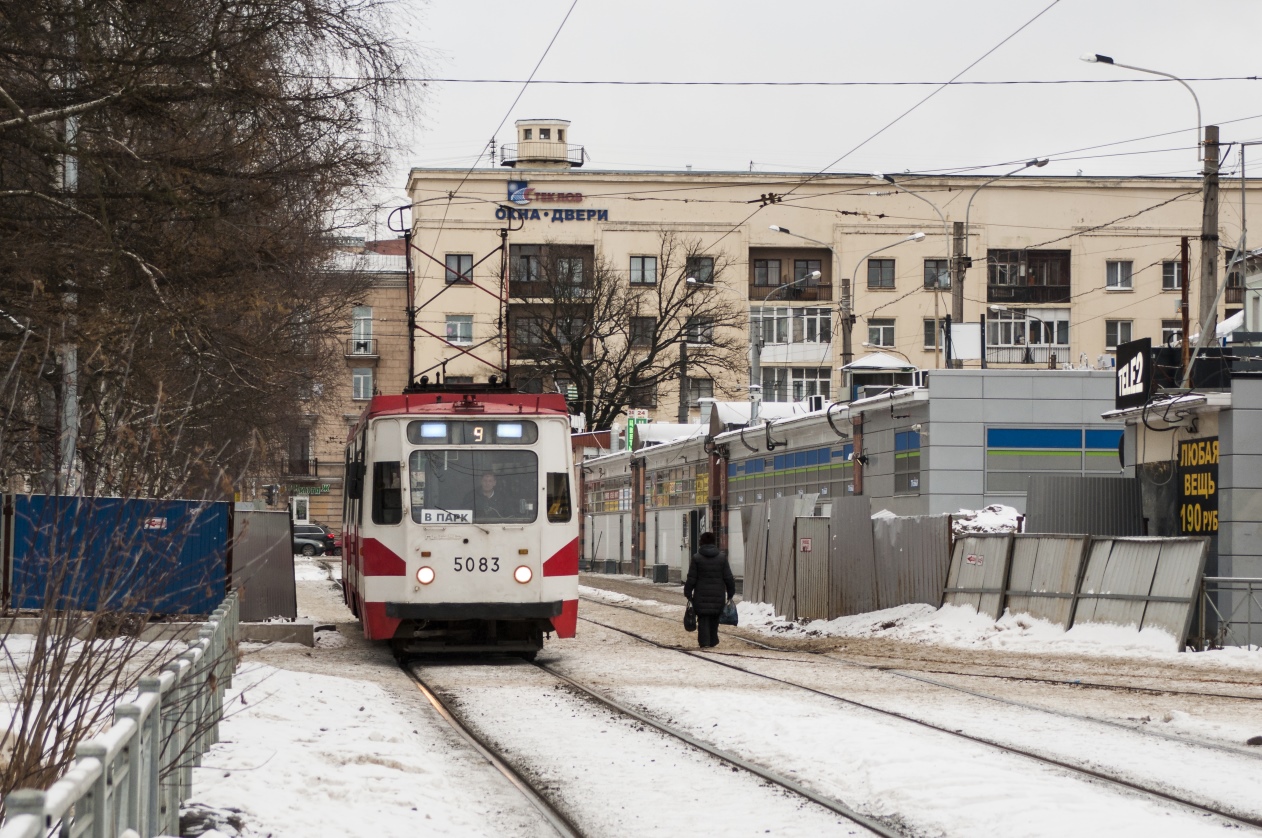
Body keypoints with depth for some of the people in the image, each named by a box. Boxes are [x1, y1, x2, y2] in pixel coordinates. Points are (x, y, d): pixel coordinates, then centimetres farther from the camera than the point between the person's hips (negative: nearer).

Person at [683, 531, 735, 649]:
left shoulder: (697, 558, -5)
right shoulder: (722, 557, 1)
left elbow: (691, 579, -5)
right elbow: (728, 578, 3)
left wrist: (688, 593, 4)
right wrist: (731, 593, 12)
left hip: (701, 595, -2)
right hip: (718, 595, 2)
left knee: (703, 619, 2)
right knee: (714, 619, 14)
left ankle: (704, 642, -7)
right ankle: (713, 641, 20)